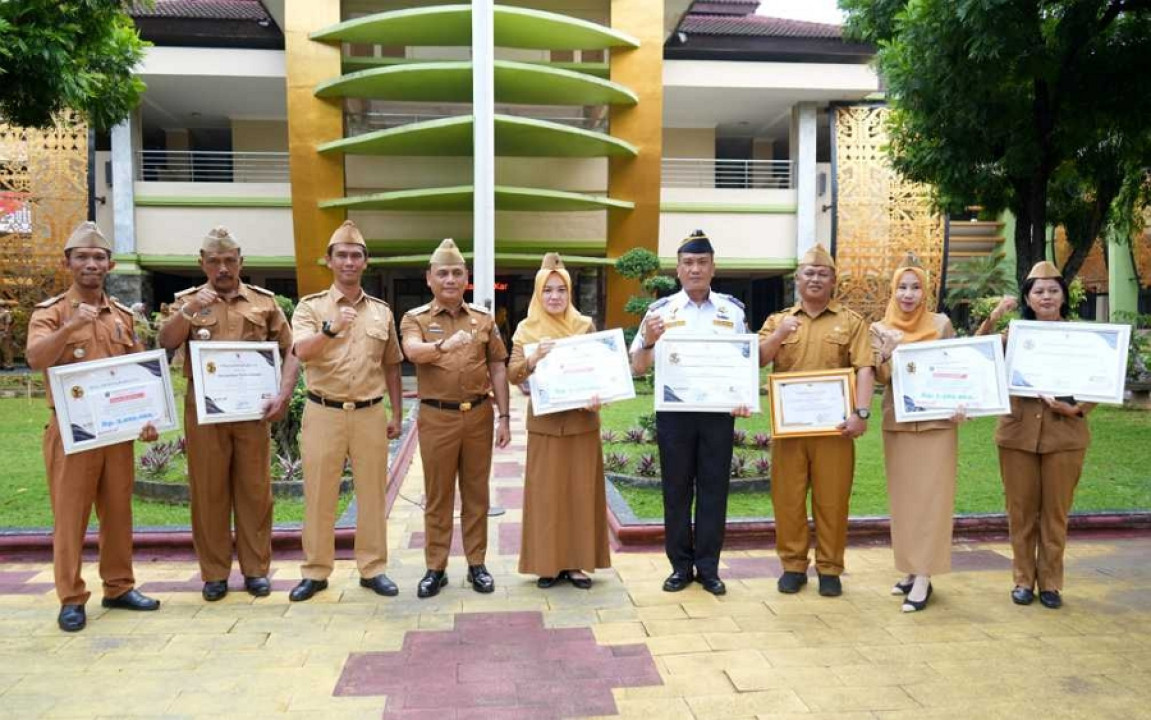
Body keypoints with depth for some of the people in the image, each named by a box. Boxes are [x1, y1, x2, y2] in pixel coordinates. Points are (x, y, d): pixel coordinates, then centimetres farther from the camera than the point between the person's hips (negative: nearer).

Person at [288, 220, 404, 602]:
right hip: (323, 413, -2)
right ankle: (315, 571, 18)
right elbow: (302, 352, -15)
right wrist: (331, 327, -31)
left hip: (370, 413, 2)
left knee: (372, 493, 7)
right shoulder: (311, 307, 2)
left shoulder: (381, 311, 10)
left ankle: (372, 568, 18)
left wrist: (396, 414, 12)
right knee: (319, 495, 5)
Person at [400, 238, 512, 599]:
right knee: (437, 496, 7)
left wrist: (504, 417, 3)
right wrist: (444, 345, -43)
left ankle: (477, 564, 20)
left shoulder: (484, 318, 8)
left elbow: (497, 368, 8)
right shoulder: (415, 318, 0)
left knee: (476, 492, 9)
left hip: (479, 414, 2)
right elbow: (413, 351, -22)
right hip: (437, 417, -2)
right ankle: (435, 568, 17)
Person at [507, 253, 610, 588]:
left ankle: (576, 562, 16)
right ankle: (548, 563, 14)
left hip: (582, 420, 1)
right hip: (544, 422, 0)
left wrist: (598, 395, -17)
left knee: (581, 490, 5)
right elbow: (513, 375, -4)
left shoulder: (586, 326, 3)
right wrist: (534, 358, -23)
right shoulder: (526, 330, 2)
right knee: (546, 492, 3)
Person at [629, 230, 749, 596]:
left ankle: (708, 567, 18)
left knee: (714, 488, 6)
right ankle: (680, 565, 19)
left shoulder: (733, 310, 5)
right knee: (676, 488, 6)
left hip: (719, 412, 1)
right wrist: (648, 341, -19)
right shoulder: (660, 310, 1)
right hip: (674, 412, 0)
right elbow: (637, 368, 1)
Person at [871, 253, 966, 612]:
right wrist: (888, 353, -20)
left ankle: (923, 577, -3)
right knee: (903, 497, 7)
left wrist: (959, 405, -12)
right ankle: (912, 569, 17)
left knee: (931, 497, -4)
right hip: (897, 424, 3)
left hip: (937, 421, -2)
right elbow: (879, 377, -1)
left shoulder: (942, 324, 0)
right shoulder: (880, 329, 4)